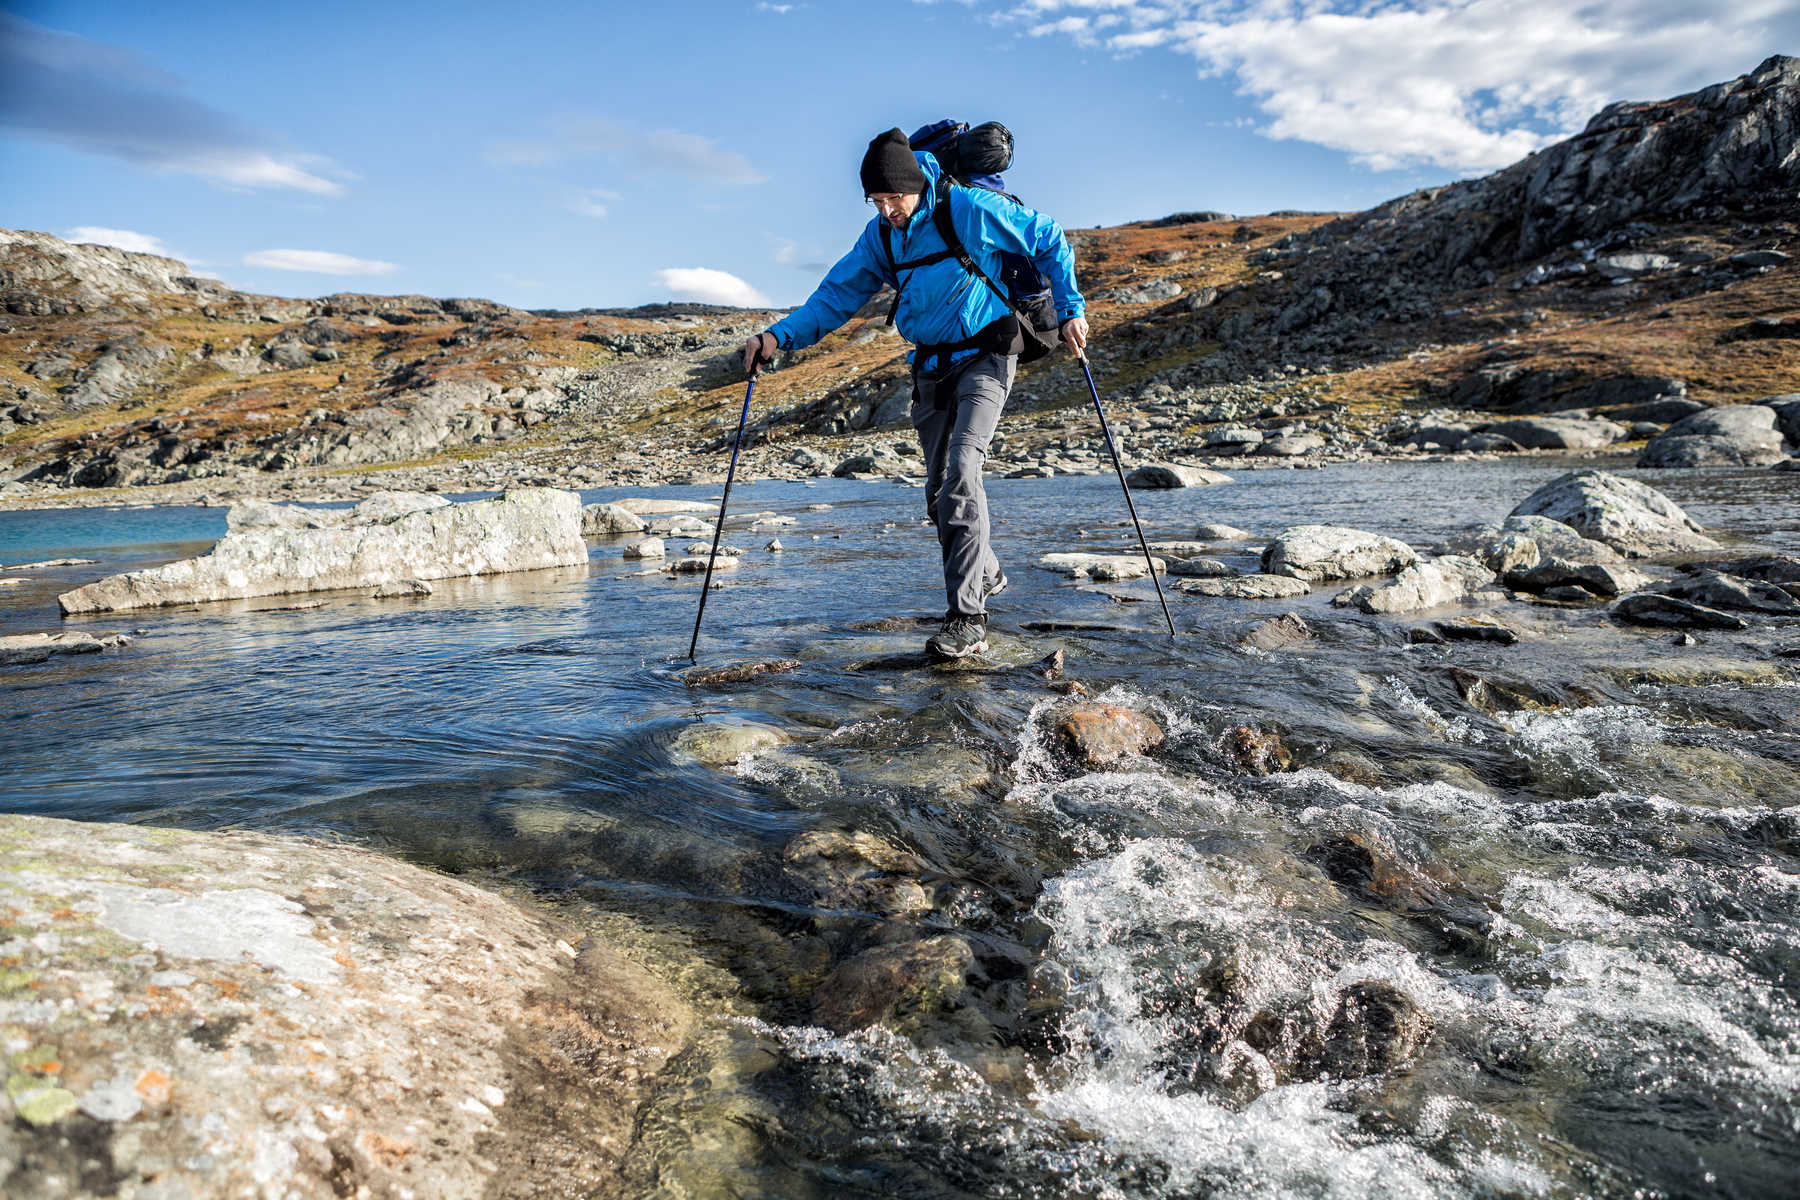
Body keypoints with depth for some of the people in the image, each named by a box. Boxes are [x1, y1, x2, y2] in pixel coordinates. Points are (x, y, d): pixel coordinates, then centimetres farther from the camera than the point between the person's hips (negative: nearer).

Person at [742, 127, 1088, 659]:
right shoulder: (879, 236, 2)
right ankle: (986, 574, 34)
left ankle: (967, 619, -23)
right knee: (939, 492, 8)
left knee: (960, 474, -22)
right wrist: (780, 336, -9)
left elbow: (1049, 241, -3)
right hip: (931, 365, 6)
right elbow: (838, 293, 4)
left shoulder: (971, 209, -14)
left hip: (984, 358, -6)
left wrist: (1069, 308, -6)